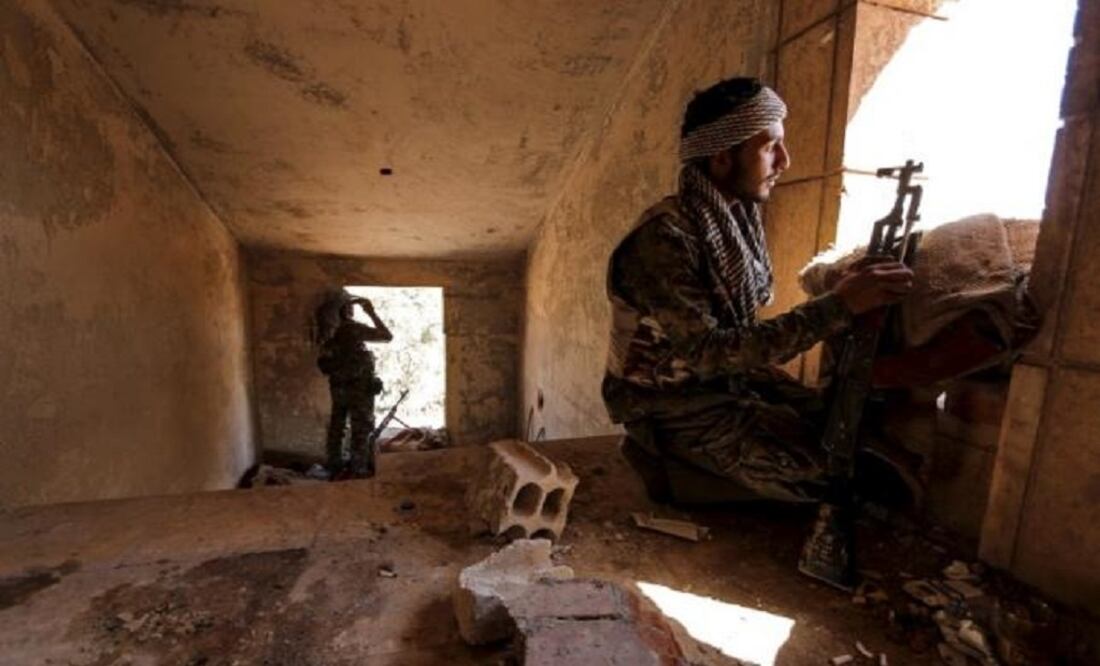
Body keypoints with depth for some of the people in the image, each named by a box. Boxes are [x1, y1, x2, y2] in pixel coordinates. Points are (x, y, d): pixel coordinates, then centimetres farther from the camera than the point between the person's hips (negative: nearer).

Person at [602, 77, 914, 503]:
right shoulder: (664, 238, -26)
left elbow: (745, 323, 0)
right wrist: (838, 306, -32)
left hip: (726, 377, 7)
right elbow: (710, 349, -31)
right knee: (816, 464, -13)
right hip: (668, 402, -7)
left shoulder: (740, 216, 0)